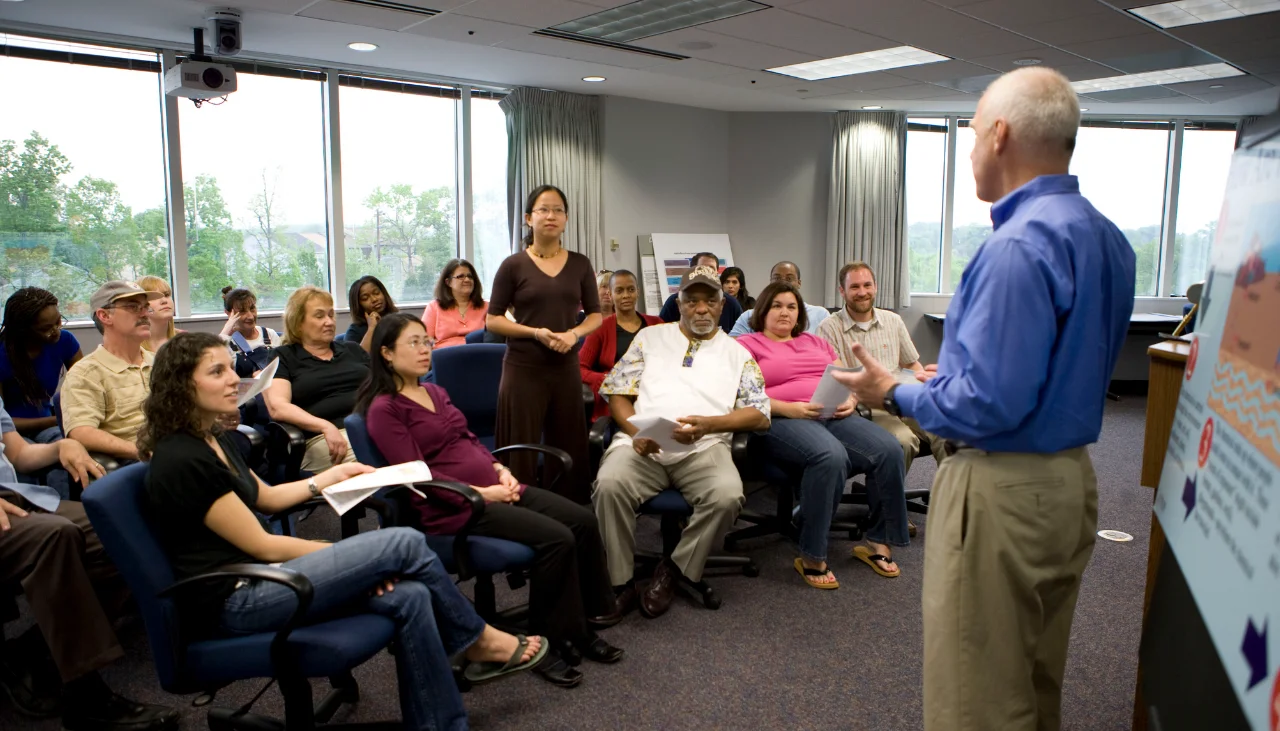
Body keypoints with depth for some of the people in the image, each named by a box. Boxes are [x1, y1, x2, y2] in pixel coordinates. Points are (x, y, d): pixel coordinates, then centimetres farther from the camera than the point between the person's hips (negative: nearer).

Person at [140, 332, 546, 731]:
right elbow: (263, 547, -17)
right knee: (404, 544, -16)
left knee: (408, 596, -11)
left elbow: (266, 498, 26)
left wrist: (334, 475, 22)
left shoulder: (213, 439, 11)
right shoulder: (181, 461, -20)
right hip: (232, 602, -9)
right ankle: (478, 641, 6)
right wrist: (350, 557, -8)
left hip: (254, 578, 9)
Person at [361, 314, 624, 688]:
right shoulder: (384, 410, -6)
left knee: (583, 520, -9)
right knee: (556, 538, -24)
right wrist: (481, 493, -18)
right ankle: (549, 644, -7)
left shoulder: (435, 392, 19)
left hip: (493, 488, 8)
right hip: (450, 506, -8)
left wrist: (501, 470, 3)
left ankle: (584, 627, 3)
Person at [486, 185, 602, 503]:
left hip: (566, 368, 3)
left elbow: (595, 315, 12)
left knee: (570, 449, 6)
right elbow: (492, 320, 0)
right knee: (521, 451, 0)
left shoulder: (580, 264, 8)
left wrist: (574, 333, -9)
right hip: (524, 369, -3)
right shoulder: (513, 265, -1)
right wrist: (535, 332, -14)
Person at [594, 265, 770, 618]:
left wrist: (708, 424, -11)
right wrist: (635, 432, -7)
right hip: (642, 445, 0)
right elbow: (618, 393, 14)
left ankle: (673, 570, -7)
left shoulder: (737, 353, 17)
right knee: (610, 483, -32)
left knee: (727, 495, -32)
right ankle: (620, 580, -12)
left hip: (704, 448, 0)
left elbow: (760, 415, 7)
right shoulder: (650, 337, 20)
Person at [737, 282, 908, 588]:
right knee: (830, 456, -38)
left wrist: (851, 400, -1)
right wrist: (789, 409, -16)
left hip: (834, 416, 6)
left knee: (889, 450, -22)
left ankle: (878, 542, -7)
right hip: (784, 421, -5)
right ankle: (811, 558, -26)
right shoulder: (747, 344, 11)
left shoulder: (816, 342, 28)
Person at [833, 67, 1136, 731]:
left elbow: (990, 404, -25)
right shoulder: (1107, 238, 8)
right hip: (1071, 479, 10)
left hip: (1002, 493, -10)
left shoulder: (1019, 245, -22)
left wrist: (895, 395, -9)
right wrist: (951, 376, 19)